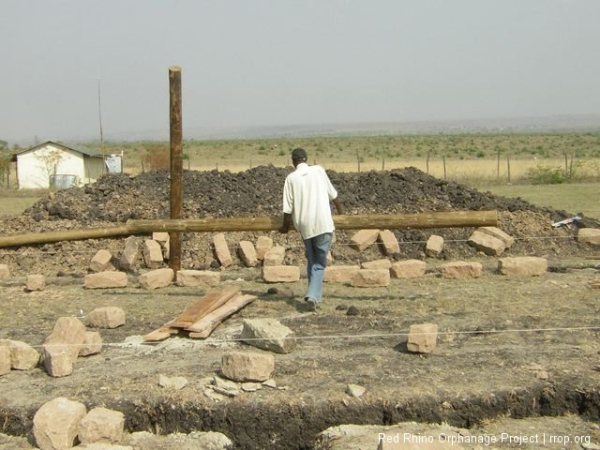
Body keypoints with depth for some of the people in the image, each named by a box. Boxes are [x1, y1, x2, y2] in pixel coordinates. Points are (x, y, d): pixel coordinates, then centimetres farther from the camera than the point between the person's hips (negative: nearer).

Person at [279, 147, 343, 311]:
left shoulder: (291, 178, 1)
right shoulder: (319, 170, 3)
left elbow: (288, 207, 0)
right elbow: (333, 195, 9)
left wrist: (286, 226, 15)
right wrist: (341, 212, 24)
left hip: (304, 225, 1)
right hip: (323, 224, -1)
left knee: (311, 261, 19)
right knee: (320, 263, 5)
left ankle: (315, 296, 24)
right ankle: (313, 295, -12)